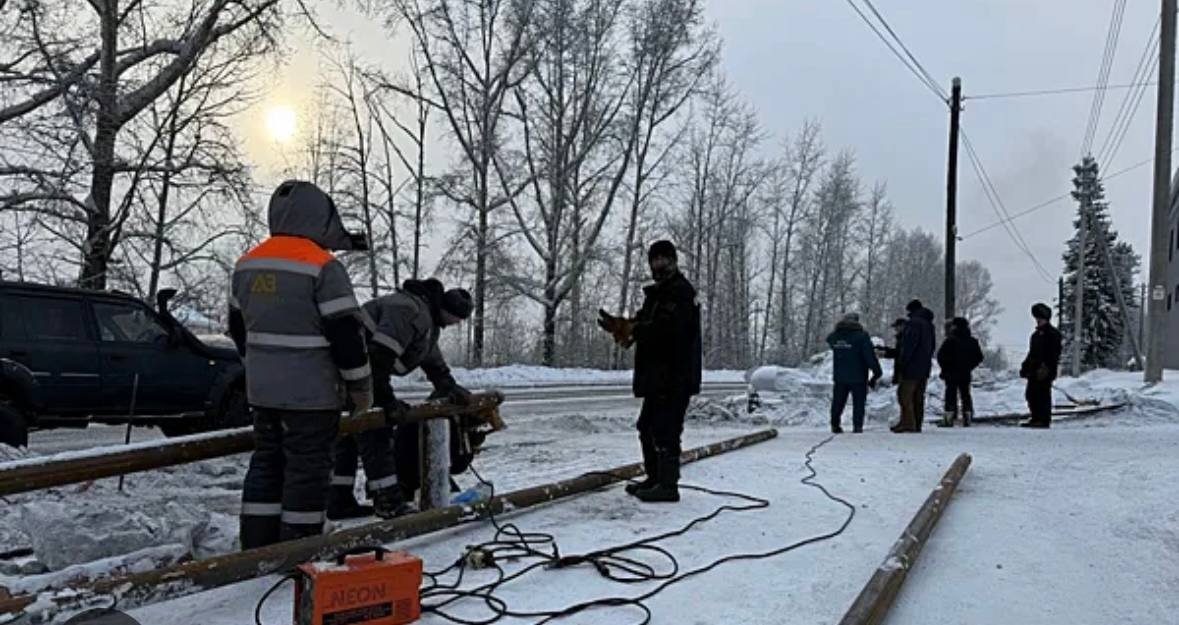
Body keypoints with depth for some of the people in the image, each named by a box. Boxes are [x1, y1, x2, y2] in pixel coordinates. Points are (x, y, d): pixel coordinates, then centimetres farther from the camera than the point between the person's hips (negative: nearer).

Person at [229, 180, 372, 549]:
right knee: (307, 468, 1)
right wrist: (361, 387, -5)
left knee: (267, 460, 16)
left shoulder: (247, 263, 10)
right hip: (310, 392, -7)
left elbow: (238, 327, 18)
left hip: (262, 388, 8)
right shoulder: (323, 266, -15)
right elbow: (346, 333, -15)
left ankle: (256, 546, 22)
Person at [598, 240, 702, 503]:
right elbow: (645, 325, 14)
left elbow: (668, 328, -25)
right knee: (648, 427, 16)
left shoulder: (682, 291, -10)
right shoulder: (656, 293, 21)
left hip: (675, 377, -10)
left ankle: (668, 485, -3)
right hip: (658, 376, 10)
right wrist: (622, 326, -6)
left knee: (666, 430, -9)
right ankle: (655, 479, 27)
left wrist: (632, 328, -22)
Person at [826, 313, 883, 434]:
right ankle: (857, 426, 1)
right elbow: (870, 356, -14)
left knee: (838, 401, 13)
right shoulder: (861, 336, -11)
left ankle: (835, 425, 15)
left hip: (839, 376, 4)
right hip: (858, 377, -4)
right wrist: (877, 372, -8)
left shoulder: (834, 336, 3)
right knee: (858, 402, 5)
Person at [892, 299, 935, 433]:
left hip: (912, 367, -9)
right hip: (925, 368, 9)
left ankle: (907, 423, -12)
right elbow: (933, 345, 23)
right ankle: (917, 424, 11)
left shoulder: (913, 323, -13)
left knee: (905, 394, -6)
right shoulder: (929, 324, 17)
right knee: (918, 397, 10)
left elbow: (908, 346, -19)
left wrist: (902, 364, -17)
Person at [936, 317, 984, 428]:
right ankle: (967, 418, 9)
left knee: (951, 394, -3)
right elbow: (979, 357, 12)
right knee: (965, 394, 11)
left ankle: (949, 418, -5)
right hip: (966, 374, 5)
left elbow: (941, 356, -12)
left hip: (951, 373, -5)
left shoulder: (950, 341, -12)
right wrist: (969, 367, 16)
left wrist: (945, 368, 1)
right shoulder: (972, 342, 7)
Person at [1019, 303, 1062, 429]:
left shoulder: (1053, 334, -6)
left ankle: (1044, 420, -5)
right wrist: (1025, 367, 19)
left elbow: (1054, 354, -14)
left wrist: (1046, 367, -22)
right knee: (1031, 394, 10)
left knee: (1043, 395, -8)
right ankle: (1036, 419, 17)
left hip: (1045, 371, -9)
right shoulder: (1036, 334, 21)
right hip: (1033, 371, 9)